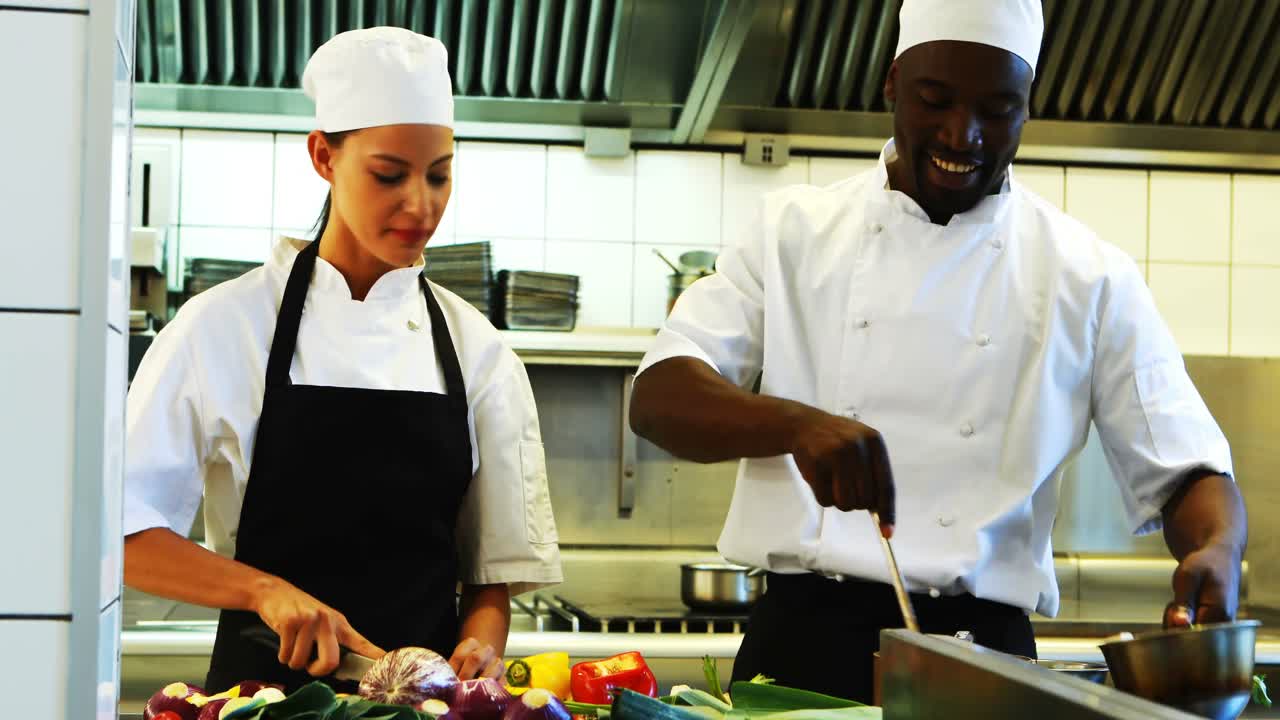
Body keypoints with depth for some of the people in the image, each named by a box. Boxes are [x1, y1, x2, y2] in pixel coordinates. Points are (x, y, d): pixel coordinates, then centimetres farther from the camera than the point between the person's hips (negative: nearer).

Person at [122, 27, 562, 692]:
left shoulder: (477, 350, 7)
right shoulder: (224, 325, 0)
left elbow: (496, 564, 11)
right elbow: (124, 532, -2)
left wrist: (480, 648, -8)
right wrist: (265, 589, -15)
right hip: (266, 681, -3)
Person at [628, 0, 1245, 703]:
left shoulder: (1091, 278, 3)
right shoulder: (795, 230, 5)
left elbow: (1185, 471, 3)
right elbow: (658, 399, -5)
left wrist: (1217, 552, -21)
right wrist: (796, 425, -25)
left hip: (983, 657, 0)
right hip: (802, 640, 0)